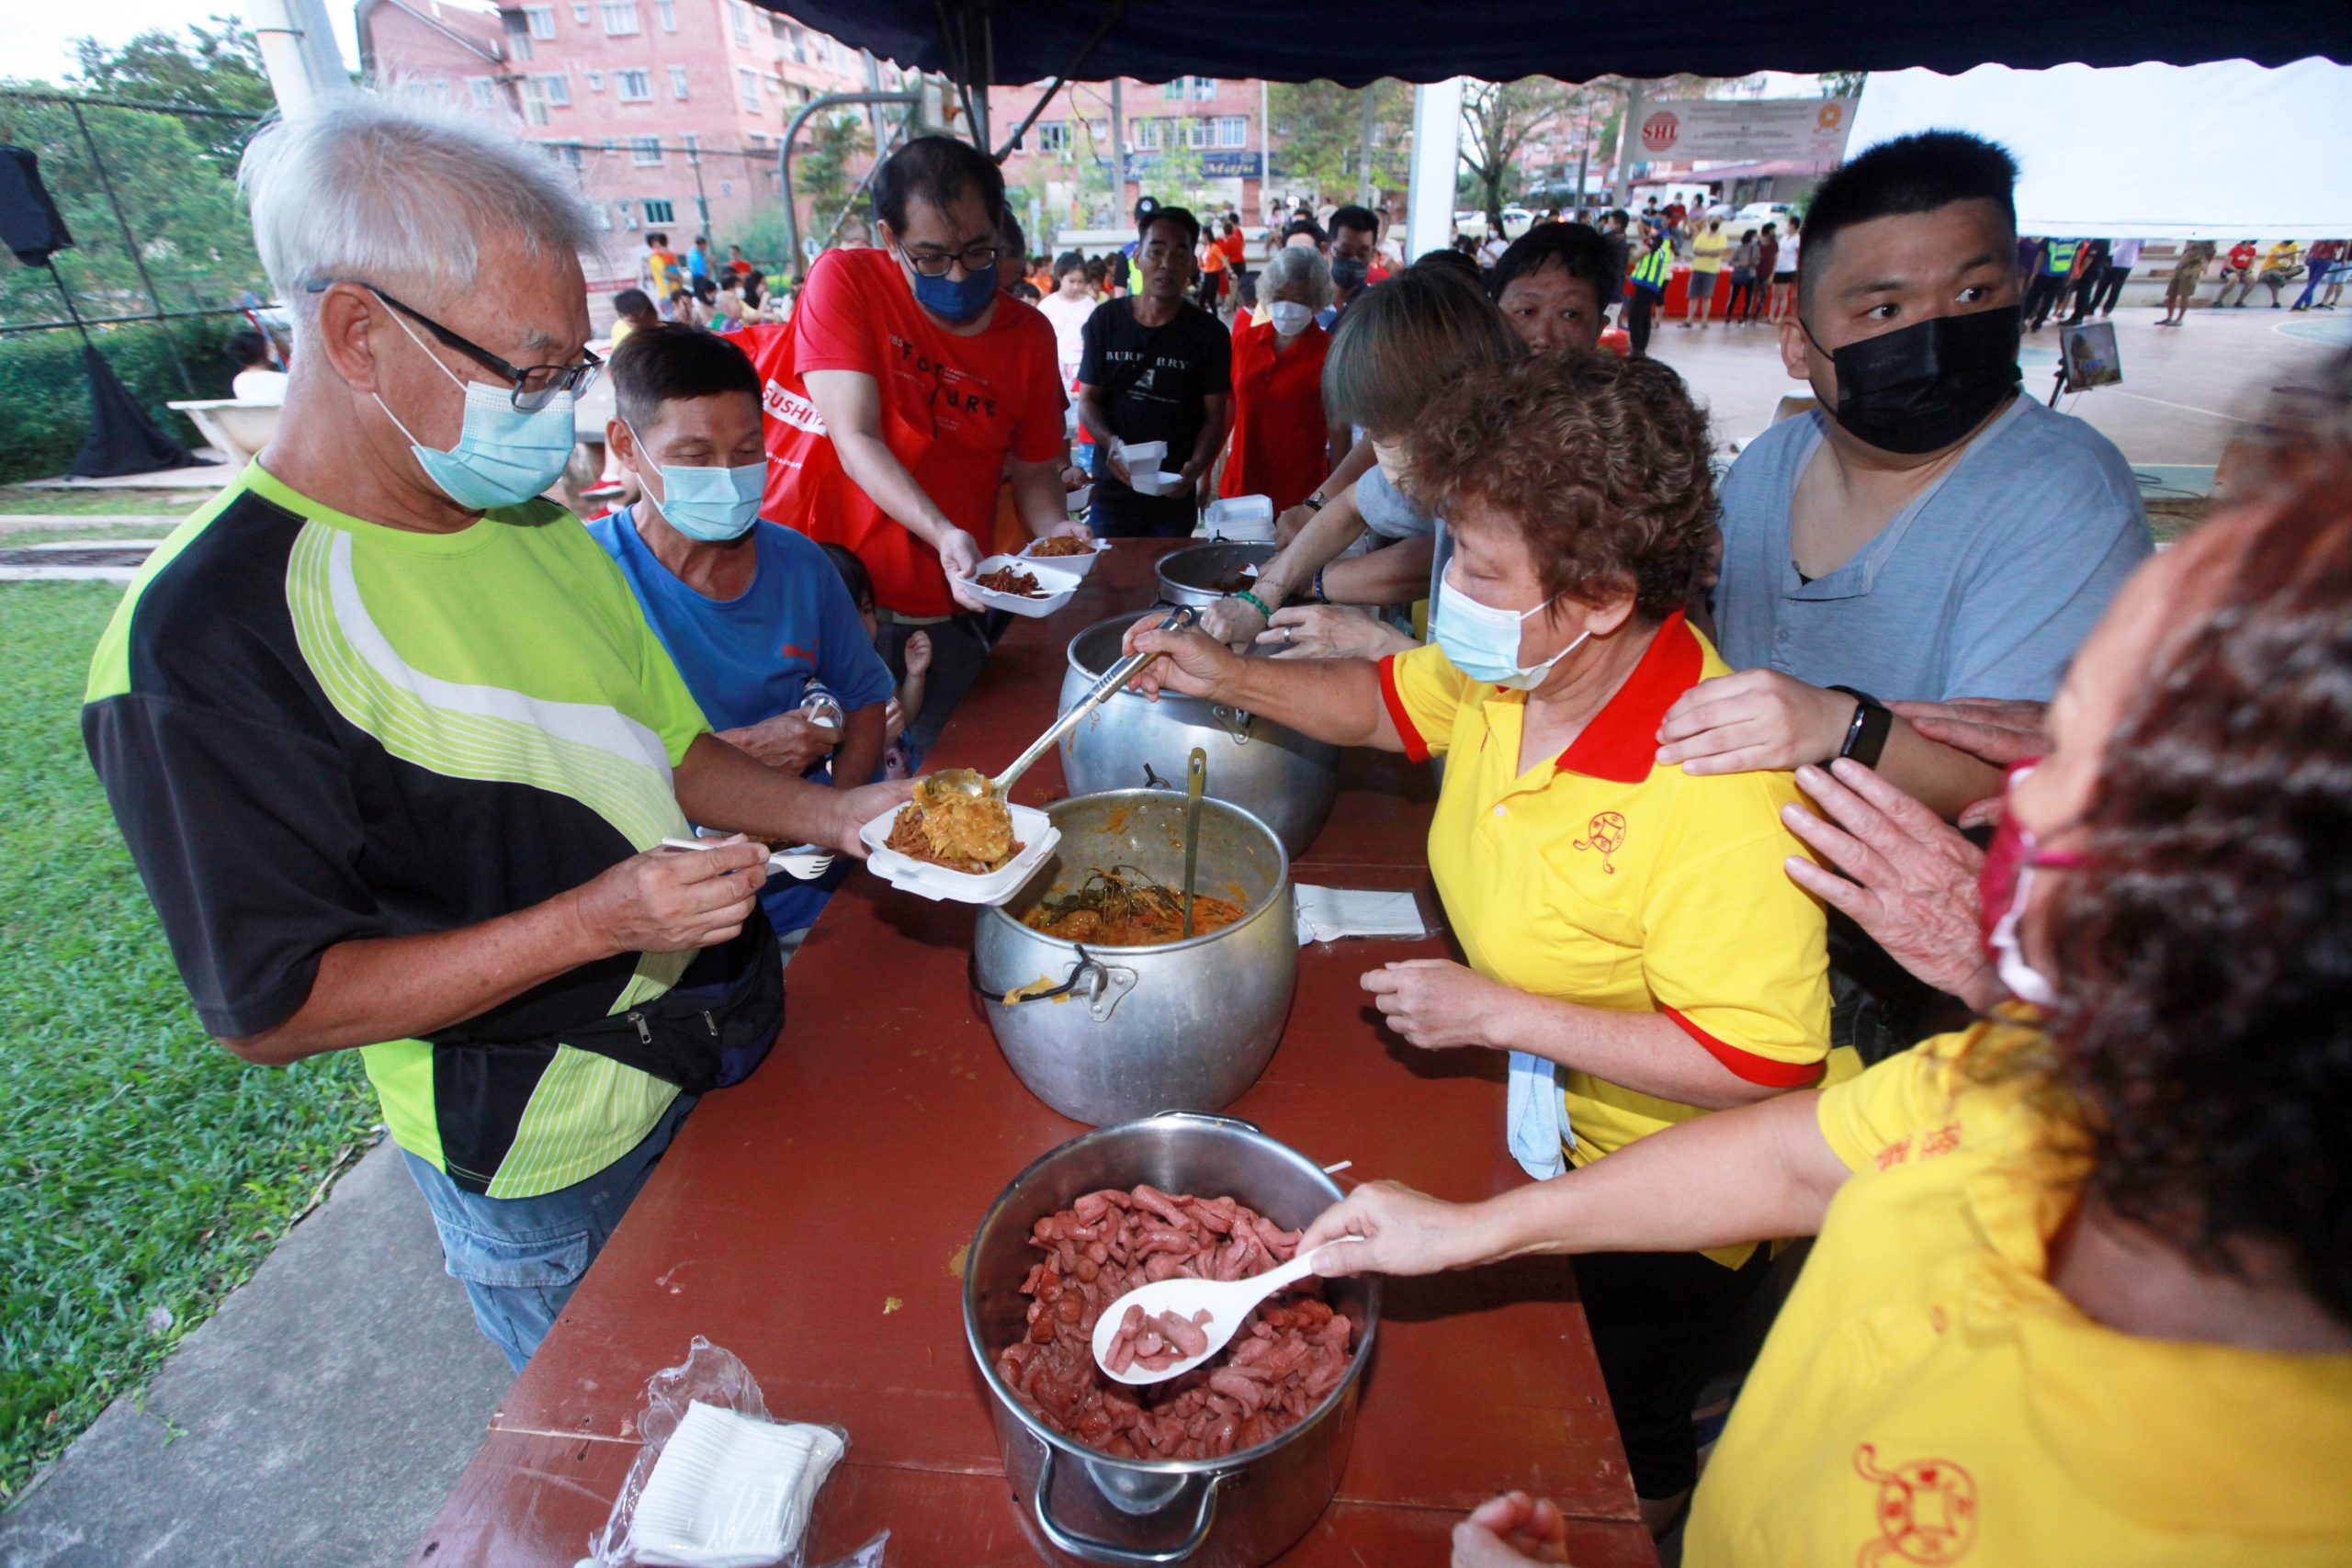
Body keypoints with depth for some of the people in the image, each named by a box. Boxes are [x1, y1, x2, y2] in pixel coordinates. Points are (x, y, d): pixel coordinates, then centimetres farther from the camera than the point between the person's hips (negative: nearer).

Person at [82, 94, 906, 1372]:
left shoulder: (539, 526, 0)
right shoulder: (203, 637, -23)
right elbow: (269, 1010, -20)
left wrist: (825, 815, -8)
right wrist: (596, 920, -31)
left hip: (717, 1065, 6)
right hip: (553, 1172, -6)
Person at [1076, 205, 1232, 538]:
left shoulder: (1208, 333, -1)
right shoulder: (1106, 320, 3)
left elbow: (1214, 416, -2)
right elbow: (1087, 400, 4)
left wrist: (1196, 467, -21)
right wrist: (1111, 442, -16)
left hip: (1175, 499, -1)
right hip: (1112, 488, 1)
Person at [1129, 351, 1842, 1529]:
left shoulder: (1719, 792, -38)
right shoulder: (1510, 663, -15)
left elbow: (1760, 1066, -33)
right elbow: (1387, 702, 4)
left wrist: (1498, 1013, -31)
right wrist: (1230, 677, -10)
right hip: (1526, 1118, 7)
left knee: (1614, 1453, 23)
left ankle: (1643, 1518, 57)